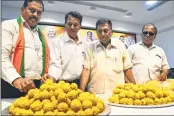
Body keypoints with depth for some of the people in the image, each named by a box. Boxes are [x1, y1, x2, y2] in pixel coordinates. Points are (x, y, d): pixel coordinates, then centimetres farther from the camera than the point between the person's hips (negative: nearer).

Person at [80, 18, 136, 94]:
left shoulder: (120, 45, 4)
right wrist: (81, 90, -12)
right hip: (95, 93, 0)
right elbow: (86, 69, -3)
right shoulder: (91, 47, 2)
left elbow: (127, 68, 8)